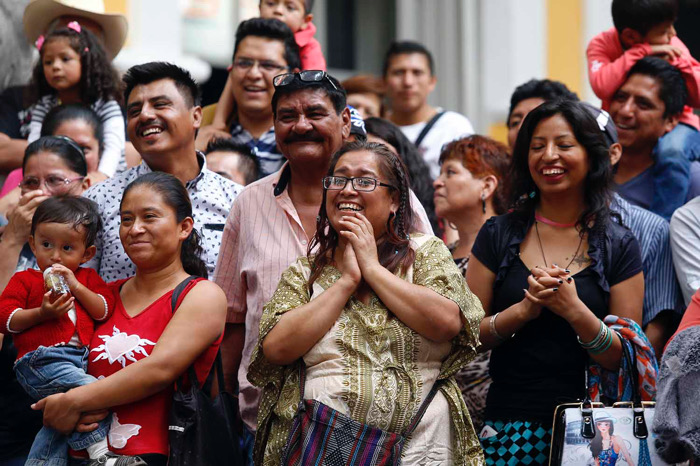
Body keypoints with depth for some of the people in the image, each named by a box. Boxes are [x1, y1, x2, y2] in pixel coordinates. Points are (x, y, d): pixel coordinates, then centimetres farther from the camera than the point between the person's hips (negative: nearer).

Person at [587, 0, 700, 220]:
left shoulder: (672, 46, -11)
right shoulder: (602, 45, -13)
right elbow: (602, 87, -34)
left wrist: (677, 62, -26)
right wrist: (642, 52, -34)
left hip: (673, 124, -2)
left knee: (672, 151, -36)